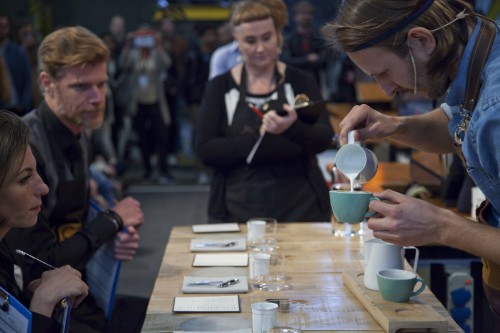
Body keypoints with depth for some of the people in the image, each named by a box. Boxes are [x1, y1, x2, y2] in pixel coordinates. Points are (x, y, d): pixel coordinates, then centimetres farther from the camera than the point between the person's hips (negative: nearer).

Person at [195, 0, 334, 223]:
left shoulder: (301, 82, 2)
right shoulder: (220, 88, 2)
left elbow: (324, 139, -8)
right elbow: (205, 150, -6)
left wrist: (294, 127, -29)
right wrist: (259, 136, -20)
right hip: (239, 210, 0)